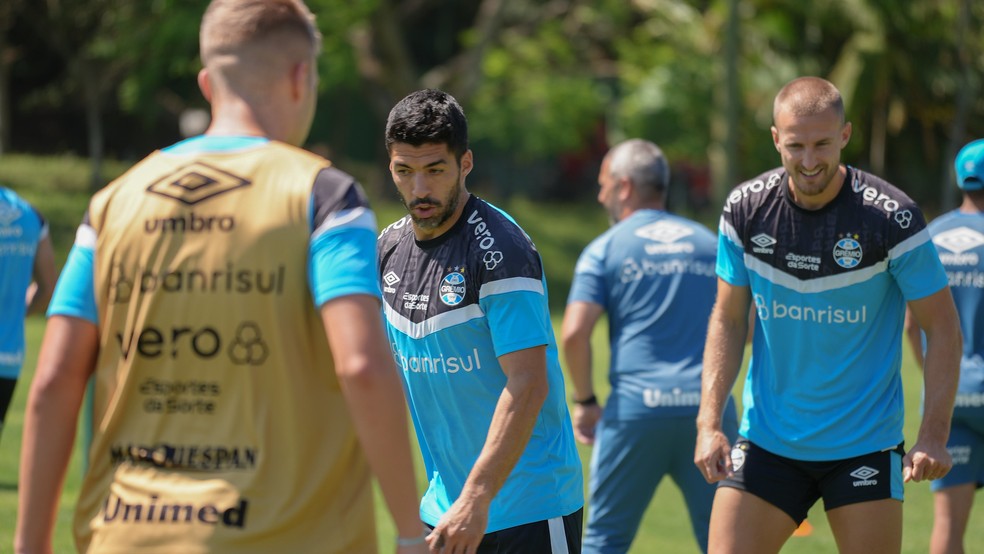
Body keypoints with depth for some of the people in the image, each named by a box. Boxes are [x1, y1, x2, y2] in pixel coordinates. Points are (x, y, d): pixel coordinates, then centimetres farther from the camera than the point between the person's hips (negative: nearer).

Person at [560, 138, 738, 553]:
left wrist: (585, 401, 5)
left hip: (636, 409, -2)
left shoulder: (605, 249, 4)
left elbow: (574, 334, -7)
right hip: (711, 406, 2)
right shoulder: (709, 243, 15)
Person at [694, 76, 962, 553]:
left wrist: (933, 434, -16)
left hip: (864, 445, -2)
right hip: (765, 442, 2)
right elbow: (727, 318, 7)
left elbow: (942, 328, -6)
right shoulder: (745, 209, -4)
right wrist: (709, 423, -4)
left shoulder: (892, 218, -13)